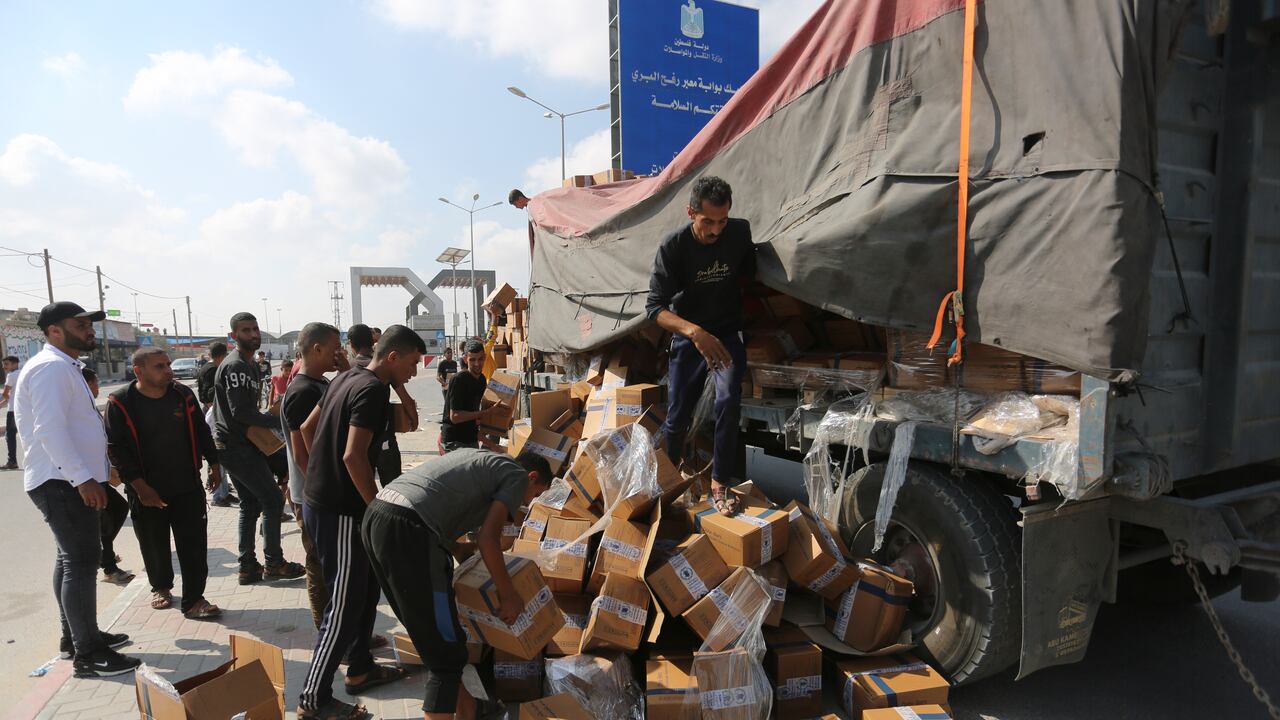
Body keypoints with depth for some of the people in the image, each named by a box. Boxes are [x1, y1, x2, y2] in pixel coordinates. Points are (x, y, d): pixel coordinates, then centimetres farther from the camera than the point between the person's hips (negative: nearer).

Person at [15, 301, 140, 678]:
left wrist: (88, 473, 25)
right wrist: (82, 477, -28)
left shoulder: (63, 367, 17)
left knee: (71, 558, 18)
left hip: (67, 479, 11)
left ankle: (75, 635, 30)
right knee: (81, 562, -9)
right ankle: (87, 654, -5)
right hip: (63, 481, -11)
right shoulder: (51, 367, -16)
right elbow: (50, 429, -26)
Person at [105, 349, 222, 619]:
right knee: (154, 546, 14)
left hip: (188, 488, 2)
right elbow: (117, 449, -11)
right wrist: (139, 486, -16)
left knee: (194, 544, -1)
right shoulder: (121, 403, -10)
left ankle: (194, 600, 7)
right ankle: (161, 588, 39)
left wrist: (213, 464, 11)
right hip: (147, 493, -2)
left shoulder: (183, 394, 0)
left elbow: (201, 432, 11)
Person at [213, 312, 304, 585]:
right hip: (236, 446, -10)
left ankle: (248, 567, 21)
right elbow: (241, 411, -23)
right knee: (273, 499, -3)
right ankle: (273, 563, 7)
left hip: (239, 444, 10)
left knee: (250, 504, 14)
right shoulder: (235, 366, -18)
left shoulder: (251, 365, 15)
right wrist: (277, 421, -14)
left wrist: (262, 425, 7)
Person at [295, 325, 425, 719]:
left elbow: (307, 428, 18)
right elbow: (354, 456, -26)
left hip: (320, 498, 10)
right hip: (339, 510, -10)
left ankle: (359, 669, 32)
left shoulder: (348, 378, 10)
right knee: (345, 604, 0)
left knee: (366, 587, 20)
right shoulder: (373, 390, -19)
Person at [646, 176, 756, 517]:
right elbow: (655, 307, -26)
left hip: (726, 332, 1)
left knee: (729, 401, -22)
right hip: (687, 336, -1)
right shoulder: (673, 247, -20)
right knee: (677, 415, 3)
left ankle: (720, 485, -10)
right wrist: (694, 331, -41)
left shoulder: (740, 232, -11)